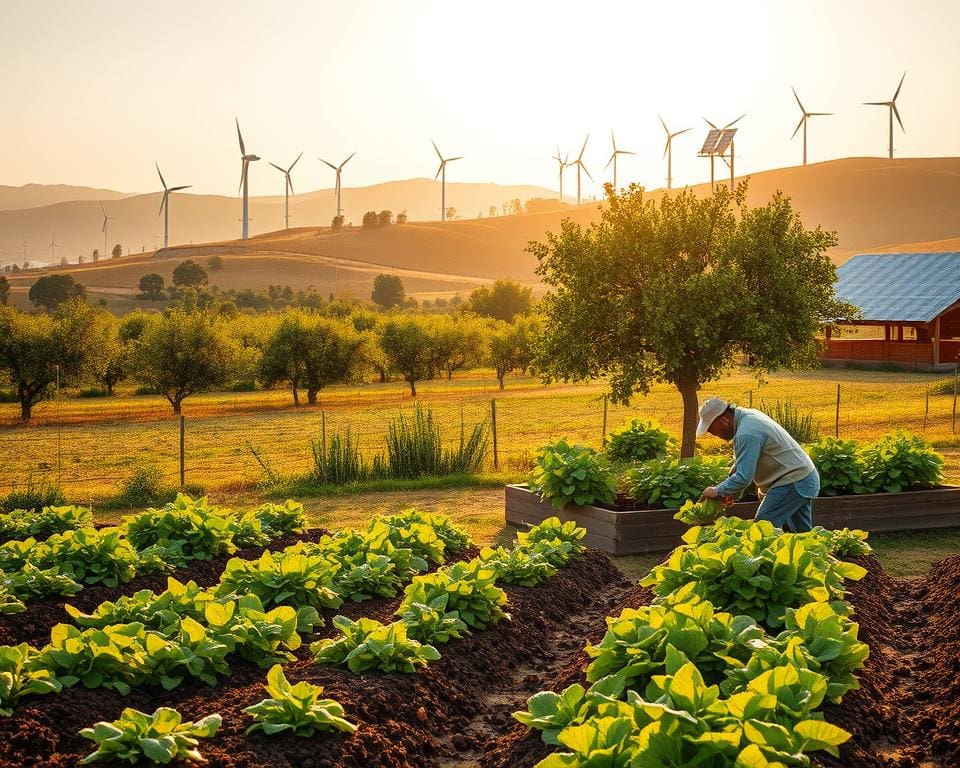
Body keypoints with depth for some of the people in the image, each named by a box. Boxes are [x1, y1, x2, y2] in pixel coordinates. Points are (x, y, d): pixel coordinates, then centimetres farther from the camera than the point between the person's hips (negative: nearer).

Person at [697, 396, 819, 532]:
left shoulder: (747, 434, -26)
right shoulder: (748, 415, 7)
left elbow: (743, 477, -26)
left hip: (794, 483, -11)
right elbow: (742, 462, 18)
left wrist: (717, 491, -12)